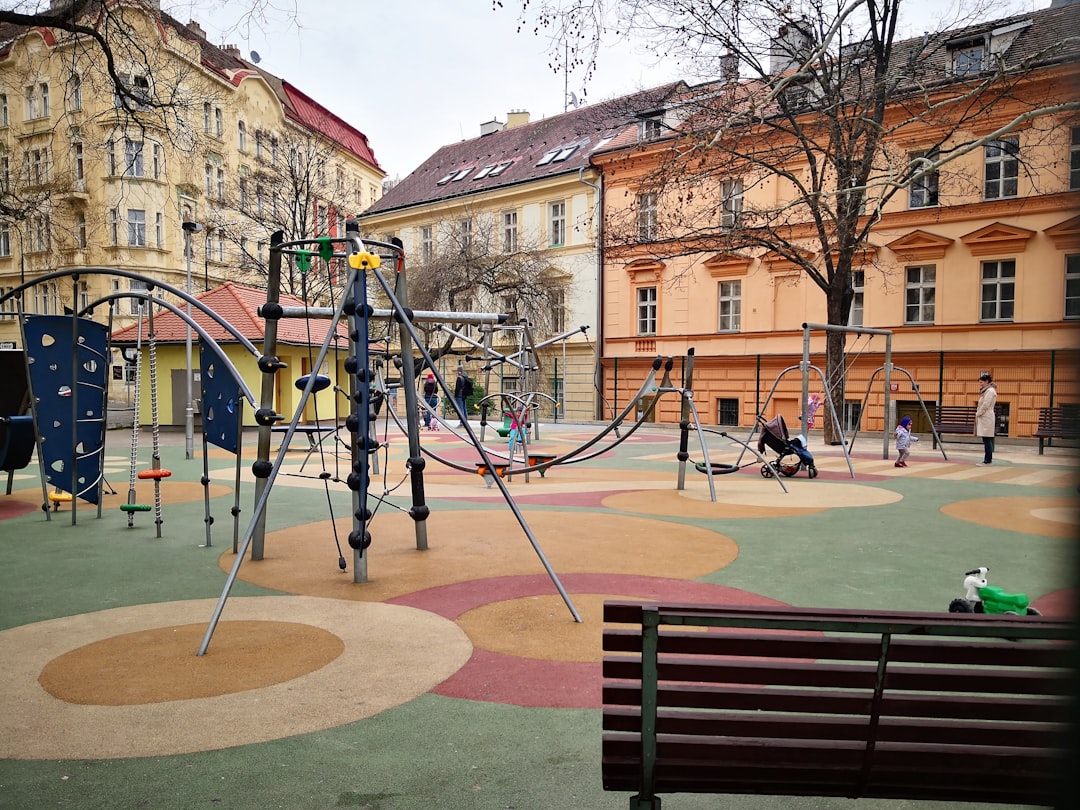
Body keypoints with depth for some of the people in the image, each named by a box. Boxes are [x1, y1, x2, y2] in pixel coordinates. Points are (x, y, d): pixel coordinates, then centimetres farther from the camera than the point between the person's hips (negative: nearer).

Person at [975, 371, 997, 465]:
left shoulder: (990, 391, -11)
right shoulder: (986, 391, 19)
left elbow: (985, 405, -17)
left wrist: (978, 414, -9)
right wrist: (978, 414, 11)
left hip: (987, 418, -10)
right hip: (984, 418, 10)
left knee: (987, 440, -9)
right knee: (987, 440, 10)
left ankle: (988, 461, -9)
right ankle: (988, 459, 13)